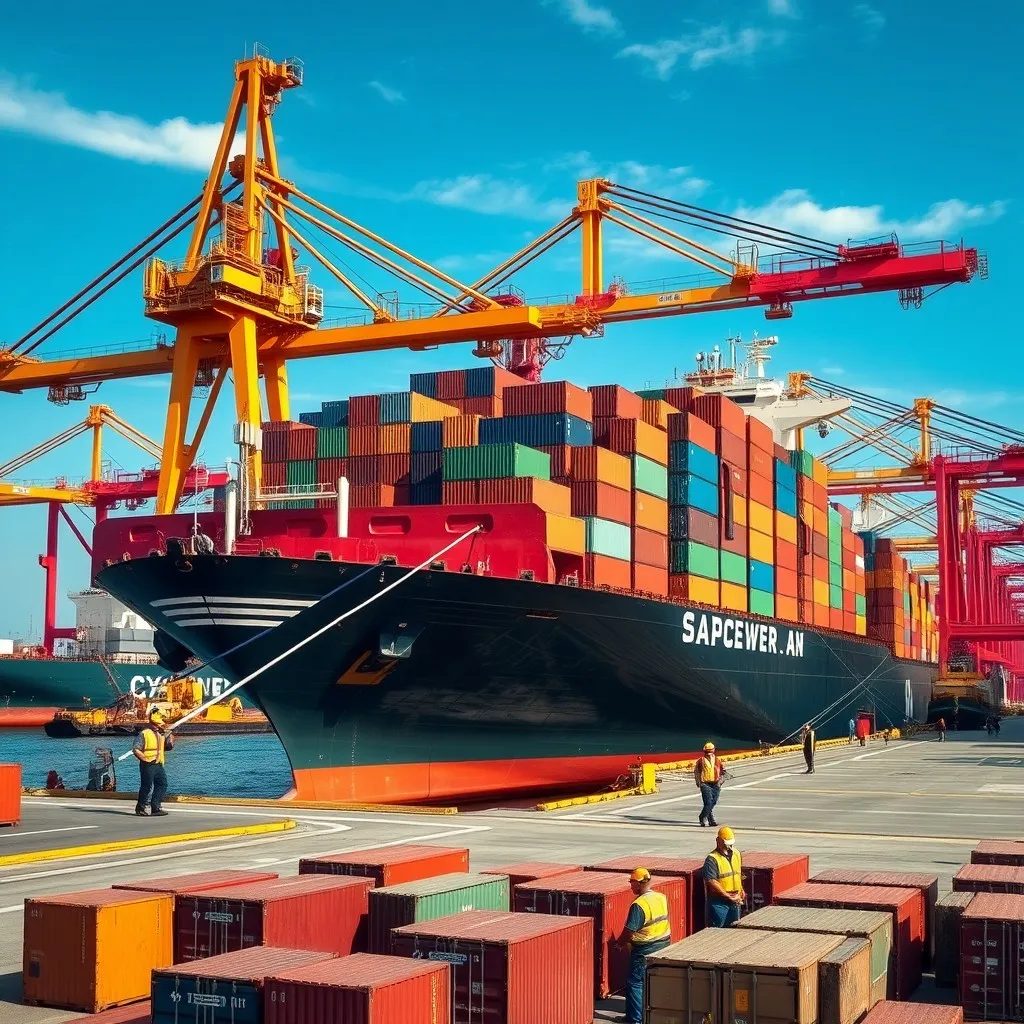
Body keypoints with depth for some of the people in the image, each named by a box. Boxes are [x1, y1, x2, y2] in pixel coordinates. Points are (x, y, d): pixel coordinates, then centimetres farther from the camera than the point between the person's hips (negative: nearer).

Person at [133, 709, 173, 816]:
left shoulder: (162, 734, 12)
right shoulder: (144, 733, -9)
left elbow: (168, 747, 17)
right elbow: (136, 749, -11)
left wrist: (171, 741, -3)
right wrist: (145, 759, -15)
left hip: (159, 764, 7)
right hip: (148, 765, -7)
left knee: (162, 784, 0)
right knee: (147, 786, -2)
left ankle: (156, 807, 3)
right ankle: (140, 808, 13)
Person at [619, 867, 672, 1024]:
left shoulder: (639, 905, -22)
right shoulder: (661, 898, 1)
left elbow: (629, 931, -19)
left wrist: (620, 943, -4)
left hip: (645, 950, -8)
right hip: (664, 946, 8)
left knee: (635, 983, 2)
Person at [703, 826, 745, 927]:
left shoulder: (737, 854, 9)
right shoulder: (712, 859, -15)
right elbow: (711, 882, -22)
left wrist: (741, 891, 14)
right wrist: (728, 896, -20)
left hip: (735, 900, 7)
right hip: (718, 902, -7)